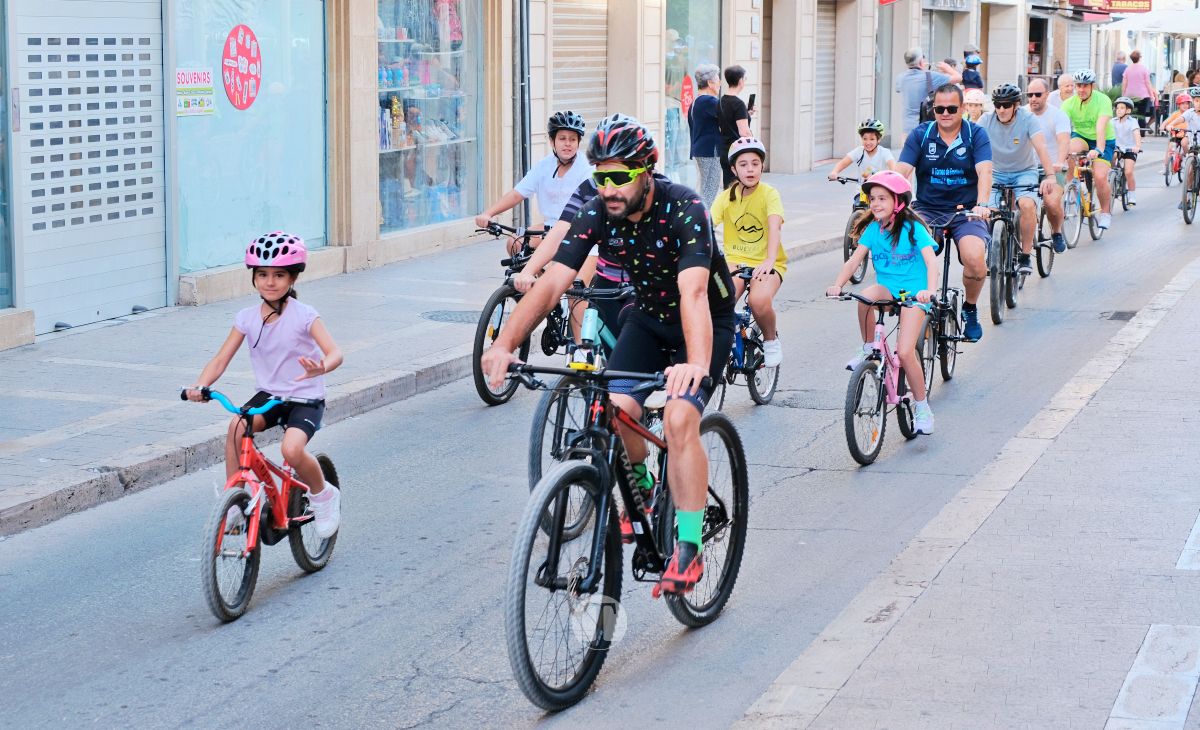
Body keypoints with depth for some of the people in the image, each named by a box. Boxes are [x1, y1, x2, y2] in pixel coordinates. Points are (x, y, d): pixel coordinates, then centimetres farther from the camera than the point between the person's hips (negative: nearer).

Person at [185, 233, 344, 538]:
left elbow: (334, 352, -24)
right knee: (236, 427, -28)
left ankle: (323, 495, 2)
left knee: (292, 449, -29)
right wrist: (200, 386, -24)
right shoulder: (247, 318, -2)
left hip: (306, 399, -4)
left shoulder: (304, 316, -14)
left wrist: (321, 368, -49)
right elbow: (221, 359, -4)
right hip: (269, 395, 4)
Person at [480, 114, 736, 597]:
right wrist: (505, 344, -40)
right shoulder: (597, 214, -17)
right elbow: (551, 283, -25)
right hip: (649, 318, 5)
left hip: (707, 321, -5)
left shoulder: (683, 209, -31)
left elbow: (693, 292, -44)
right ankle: (642, 492, 14)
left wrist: (696, 364, -61)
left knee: (679, 417, -26)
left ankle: (689, 548, -17)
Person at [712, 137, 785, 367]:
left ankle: (771, 340, -1)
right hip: (735, 260, 2)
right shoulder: (726, 197, -1)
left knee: (759, 300, -32)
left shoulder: (769, 194, -10)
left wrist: (769, 260, -43)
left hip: (766, 264, -2)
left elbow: (774, 227, -25)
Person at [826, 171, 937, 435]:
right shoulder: (873, 229, 3)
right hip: (886, 288, 4)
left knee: (905, 352, -18)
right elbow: (854, 260, -3)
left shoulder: (913, 228, -11)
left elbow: (931, 261, -22)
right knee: (865, 296, -35)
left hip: (913, 292, -4)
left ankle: (922, 407, 1)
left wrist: (930, 290, -40)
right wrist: (837, 285, -21)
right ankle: (868, 349, -11)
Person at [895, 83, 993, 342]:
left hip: (965, 212, -1)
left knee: (975, 258, -28)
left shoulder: (976, 134, -2)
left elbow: (984, 172, -16)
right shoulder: (920, 135, 1)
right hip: (926, 210, 1)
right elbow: (901, 171, -10)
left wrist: (982, 204, -35)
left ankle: (970, 308, 4)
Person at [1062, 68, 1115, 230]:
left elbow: (1101, 127, -35)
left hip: (1104, 141, -2)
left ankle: (1105, 212, 4)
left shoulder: (1103, 100, -22)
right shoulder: (1070, 103, -14)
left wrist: (1098, 150, -50)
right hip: (1081, 137, 2)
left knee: (1100, 176, -21)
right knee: (1068, 148, -34)